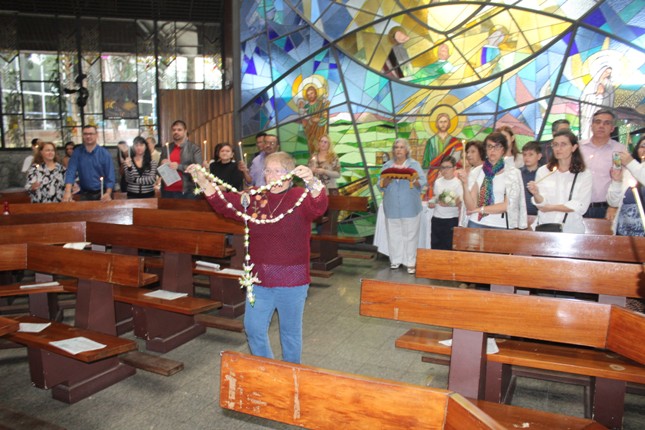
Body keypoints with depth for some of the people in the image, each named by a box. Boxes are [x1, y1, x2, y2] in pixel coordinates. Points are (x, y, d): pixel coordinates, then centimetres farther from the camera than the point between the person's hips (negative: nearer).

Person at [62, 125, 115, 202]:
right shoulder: (77, 152, 0)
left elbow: (110, 176, -9)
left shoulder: (105, 153, -5)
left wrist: (108, 194, -24)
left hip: (101, 194, -1)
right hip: (85, 194, 2)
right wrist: (68, 192, -25)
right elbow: (71, 172, -9)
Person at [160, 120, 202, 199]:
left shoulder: (194, 148, 1)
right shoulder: (166, 148, 14)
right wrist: (162, 165, -3)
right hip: (167, 191, 4)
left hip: (186, 192, -4)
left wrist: (179, 166, -18)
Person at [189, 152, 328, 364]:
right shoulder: (255, 197, 5)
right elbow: (225, 204, 1)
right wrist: (203, 182, -14)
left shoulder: (300, 197, -9)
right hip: (259, 279, 4)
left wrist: (312, 183, -49)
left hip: (291, 281, -4)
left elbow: (319, 207, -29)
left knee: (290, 331, 12)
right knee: (253, 329, 12)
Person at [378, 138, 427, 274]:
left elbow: (422, 183, -3)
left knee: (410, 235, 0)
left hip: (409, 207, -2)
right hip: (392, 207, 2)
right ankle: (395, 260, 18)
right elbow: (380, 185, 4)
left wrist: (413, 180, -24)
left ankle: (410, 262, 7)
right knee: (394, 234, 6)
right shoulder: (387, 166, 10)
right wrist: (387, 180, -17)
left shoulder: (414, 164, 4)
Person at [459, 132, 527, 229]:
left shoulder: (513, 173, -1)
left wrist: (480, 209, -8)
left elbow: (508, 205, -7)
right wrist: (465, 184, -14)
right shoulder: (476, 172, 4)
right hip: (476, 224, 1)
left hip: (500, 226, -1)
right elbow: (471, 207, -2)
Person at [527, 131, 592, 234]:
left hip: (571, 229, -1)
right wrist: (536, 194, -20)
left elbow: (580, 207, -4)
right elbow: (541, 203, -1)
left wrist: (551, 207, -3)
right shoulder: (543, 171, 5)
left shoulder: (584, 175, 2)